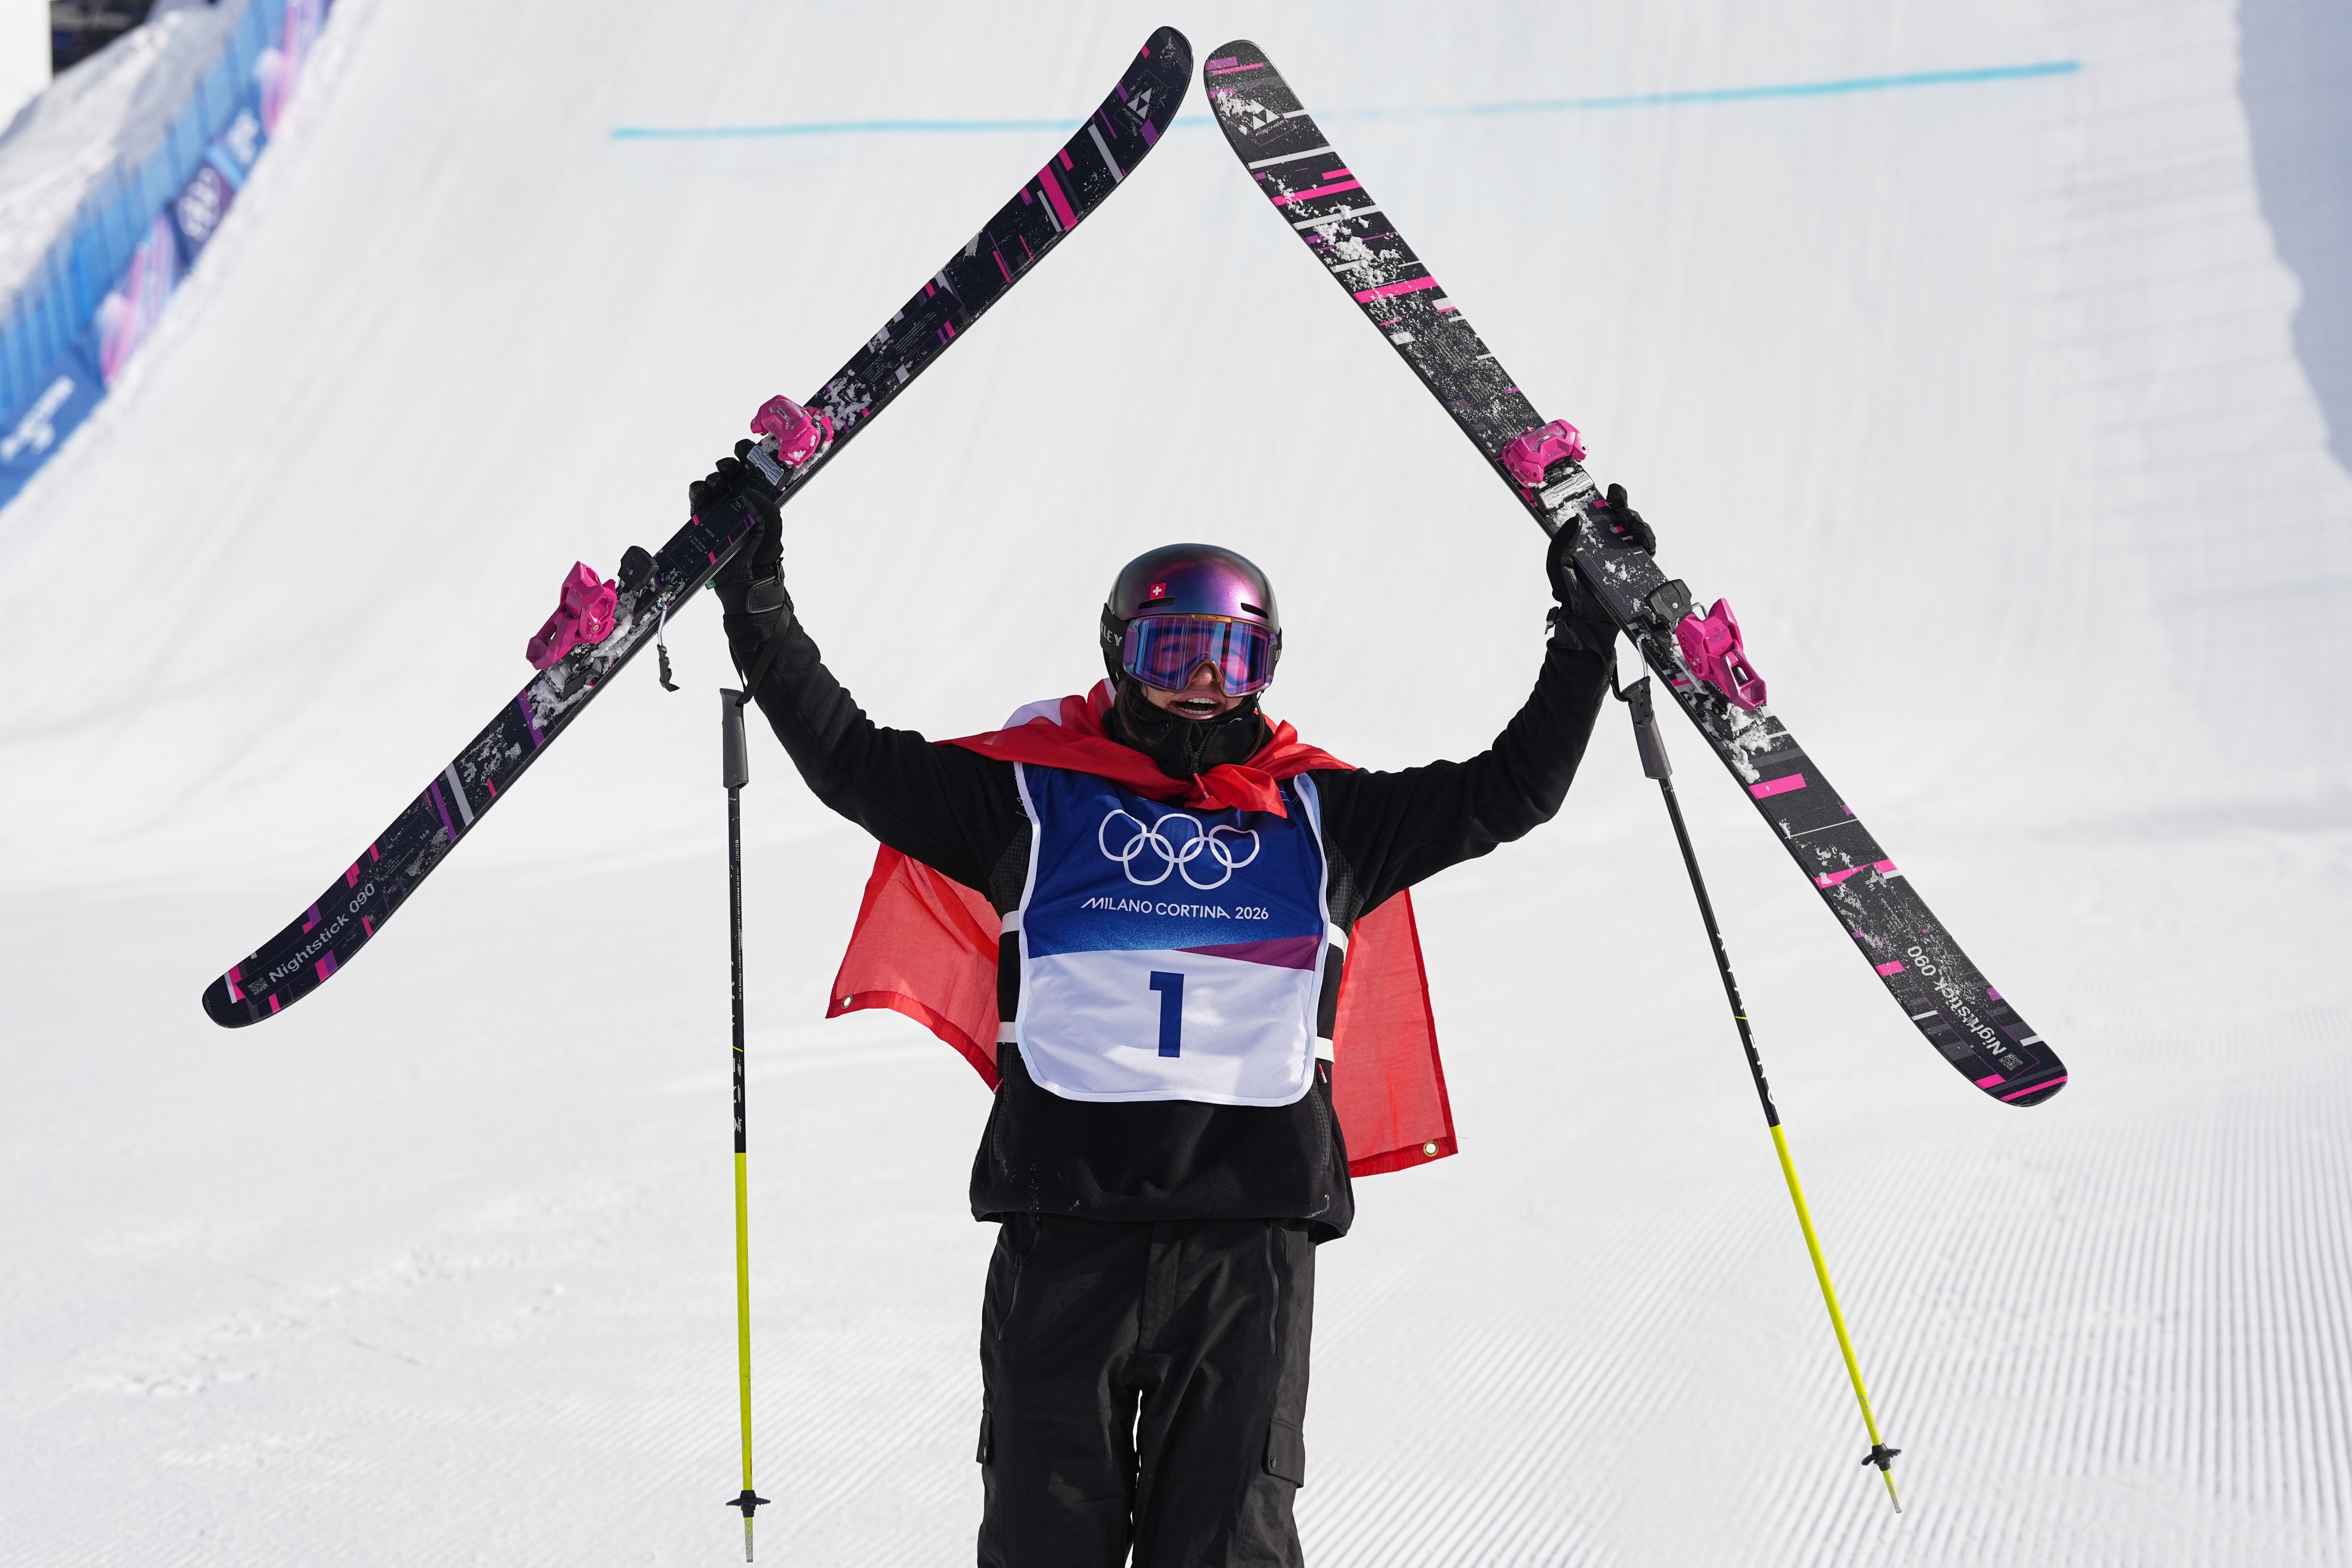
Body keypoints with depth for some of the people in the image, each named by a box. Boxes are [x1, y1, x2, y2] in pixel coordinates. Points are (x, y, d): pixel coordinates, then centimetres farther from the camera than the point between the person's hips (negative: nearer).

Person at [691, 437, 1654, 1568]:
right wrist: (755, 598, 5)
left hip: (1251, 1230, 1)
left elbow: (1506, 793, 19)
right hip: (1064, 1225, -1)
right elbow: (850, 759, 9)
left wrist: (1585, 637, 15)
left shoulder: (1322, 819, 16)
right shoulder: (1034, 795, 11)